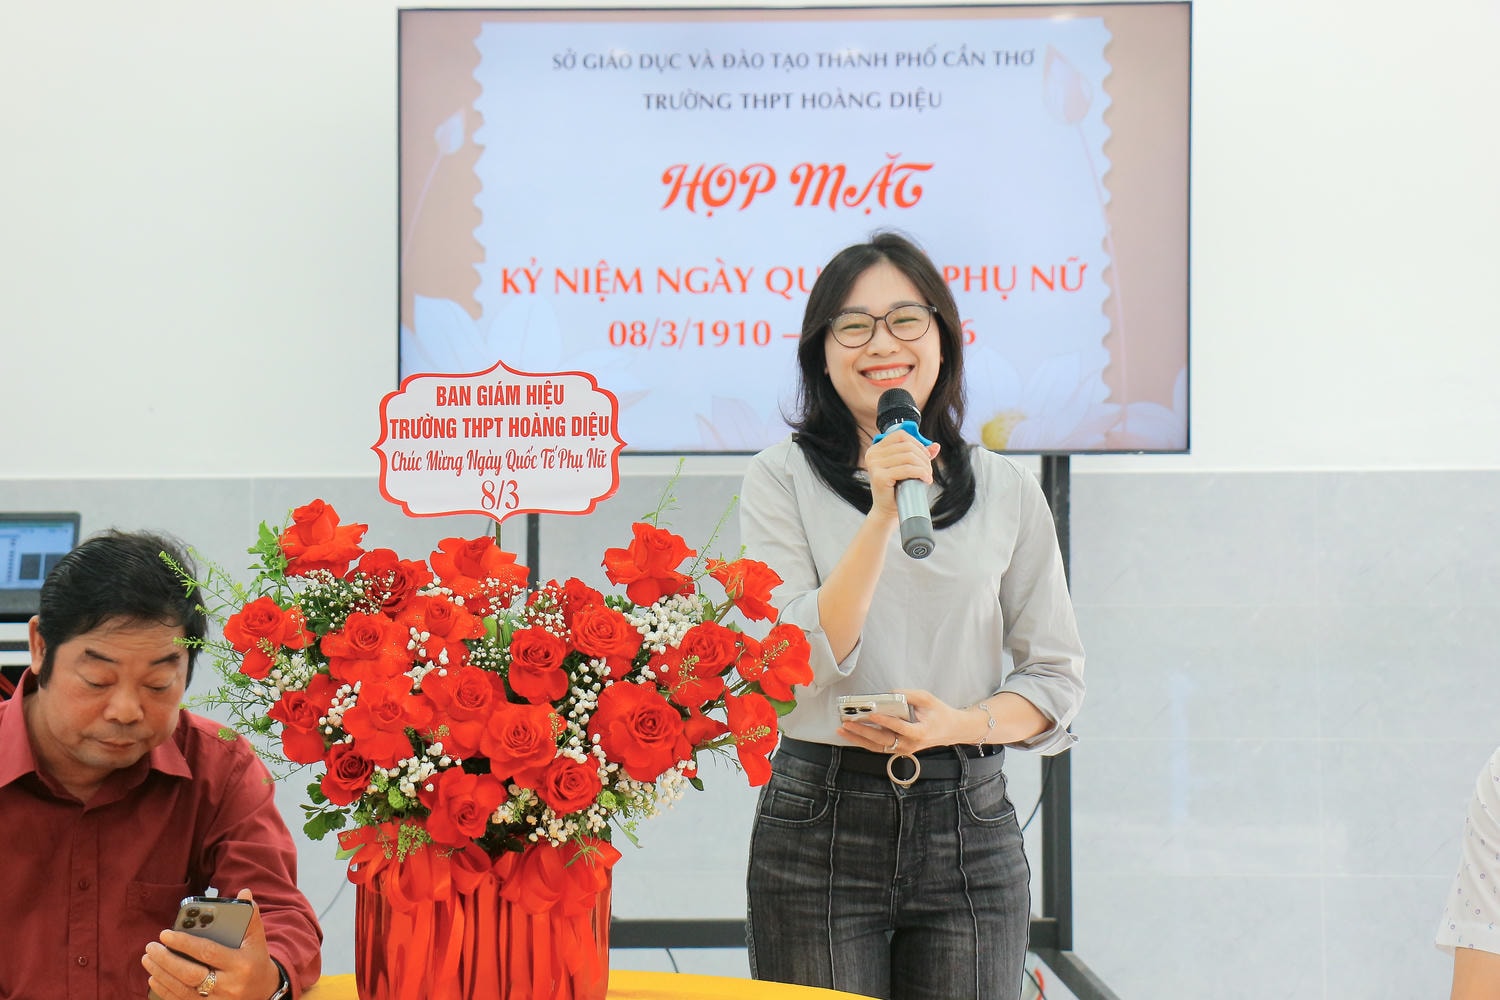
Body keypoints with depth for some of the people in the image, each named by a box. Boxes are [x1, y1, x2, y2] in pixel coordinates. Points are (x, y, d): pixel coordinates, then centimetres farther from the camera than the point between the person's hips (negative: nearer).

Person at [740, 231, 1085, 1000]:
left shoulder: (1006, 490, 7)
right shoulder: (782, 480, 1)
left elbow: (1058, 677, 9)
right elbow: (793, 665, -10)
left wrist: (960, 724, -10)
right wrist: (882, 518, -17)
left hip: (967, 825, 2)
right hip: (819, 827, -2)